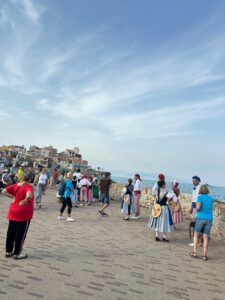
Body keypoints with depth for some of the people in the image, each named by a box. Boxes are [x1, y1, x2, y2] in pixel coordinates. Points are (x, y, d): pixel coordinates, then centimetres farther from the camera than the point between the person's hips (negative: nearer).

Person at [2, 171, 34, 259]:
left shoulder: (15, 185, 2)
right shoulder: (28, 187, -20)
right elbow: (29, 196, -39)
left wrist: (13, 197, 1)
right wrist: (24, 201, -20)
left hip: (13, 212, 7)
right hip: (24, 214, -7)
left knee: (10, 232, 16)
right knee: (20, 233, 6)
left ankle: (8, 251, 29)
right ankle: (17, 253, 17)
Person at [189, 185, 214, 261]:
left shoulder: (200, 197, -5)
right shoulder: (211, 198, 10)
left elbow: (198, 207, -15)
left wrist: (196, 207, 6)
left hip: (200, 218, -3)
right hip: (209, 219, 3)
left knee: (196, 234, 13)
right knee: (206, 237, 7)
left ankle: (194, 252, 13)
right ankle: (204, 255, 10)